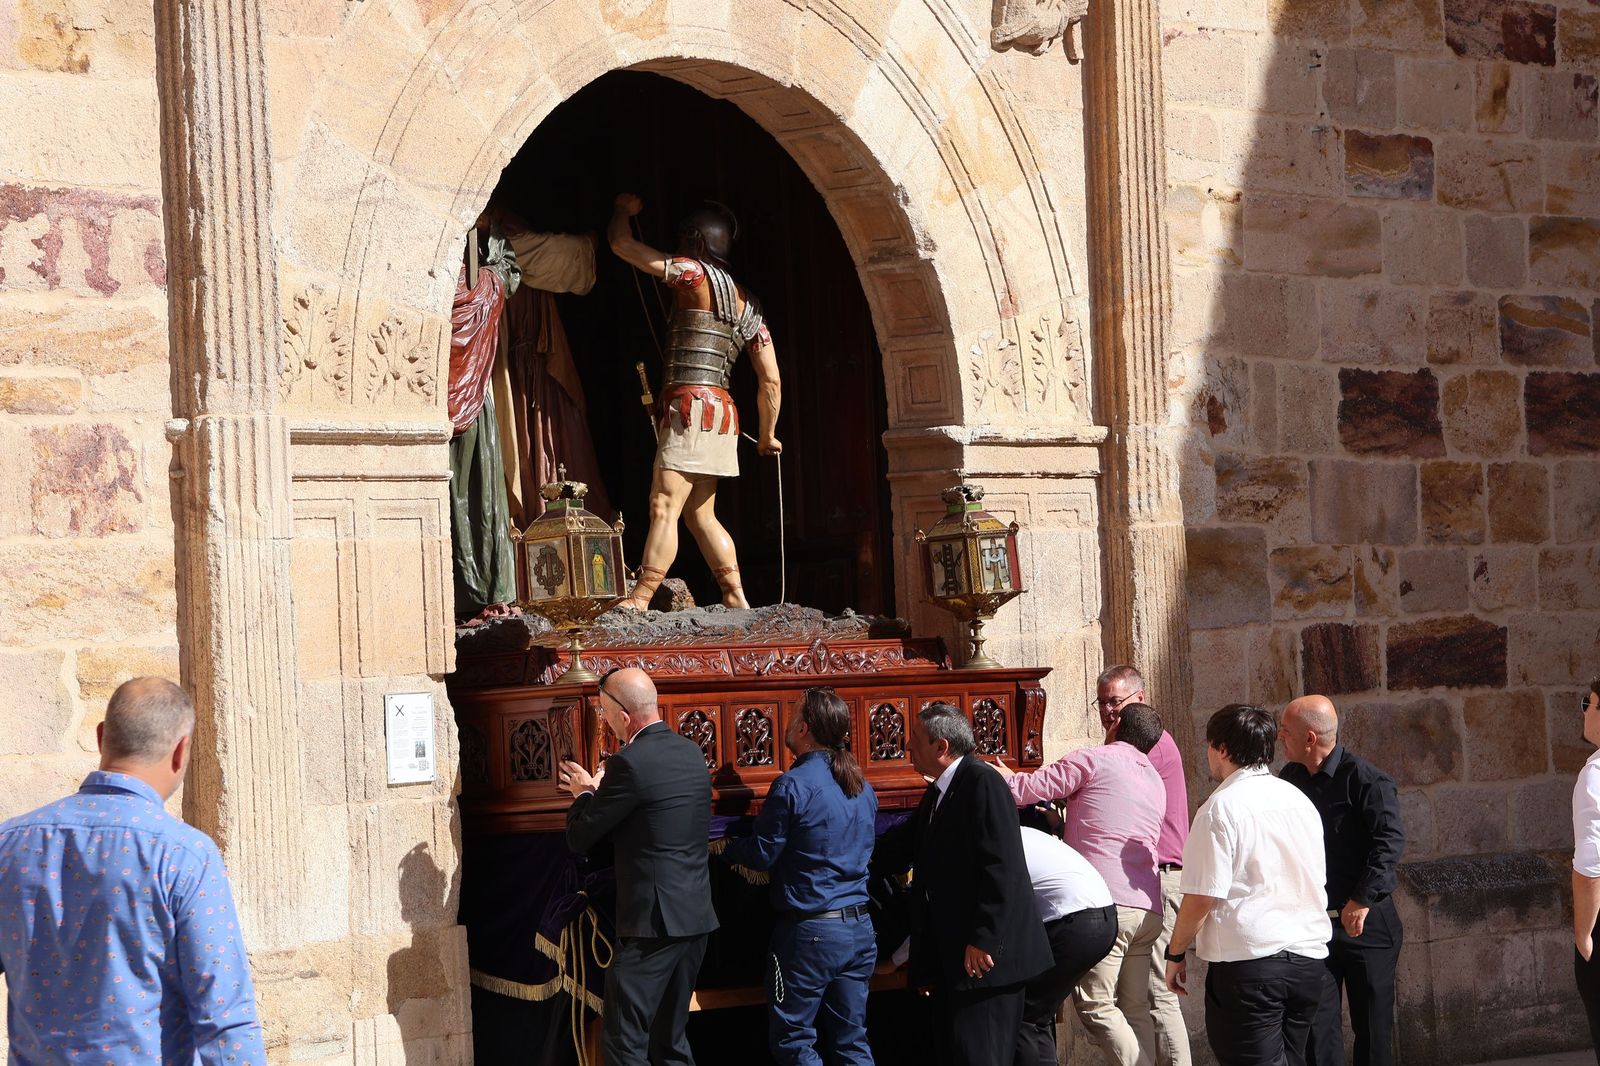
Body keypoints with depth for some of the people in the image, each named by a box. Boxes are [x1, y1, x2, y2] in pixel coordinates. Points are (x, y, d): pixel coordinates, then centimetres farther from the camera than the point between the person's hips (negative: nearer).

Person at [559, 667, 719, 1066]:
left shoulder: (630, 764, -17)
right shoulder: (692, 753, 9)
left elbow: (579, 839, -10)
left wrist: (584, 794, 9)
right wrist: (598, 790, 20)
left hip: (652, 920, -9)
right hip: (697, 916, 9)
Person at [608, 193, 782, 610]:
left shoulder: (695, 274, -5)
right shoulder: (746, 303, 16)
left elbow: (621, 244, -1)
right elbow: (771, 380, 14)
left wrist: (624, 210, 20)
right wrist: (767, 436, 23)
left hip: (691, 406, -9)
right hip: (719, 409, 9)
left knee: (665, 506, -13)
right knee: (700, 514, 13)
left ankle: (640, 600, -19)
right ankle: (736, 600, 10)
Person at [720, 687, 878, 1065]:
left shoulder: (794, 786, -13)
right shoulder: (862, 786, 10)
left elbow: (761, 854, -9)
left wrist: (726, 849, 11)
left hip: (810, 931, -7)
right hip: (859, 929, 7)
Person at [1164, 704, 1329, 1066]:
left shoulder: (1220, 808, -10)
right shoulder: (1300, 801, 12)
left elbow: (1201, 898, -13)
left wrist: (1176, 955, -1)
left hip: (1248, 959, -7)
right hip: (1308, 955, 7)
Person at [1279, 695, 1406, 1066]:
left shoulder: (1365, 779, -12)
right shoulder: (1290, 778, 8)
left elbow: (1390, 839, -22)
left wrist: (1363, 899, -28)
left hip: (1366, 922, -5)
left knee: (1373, 1023, 5)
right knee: (1317, 1025, -1)